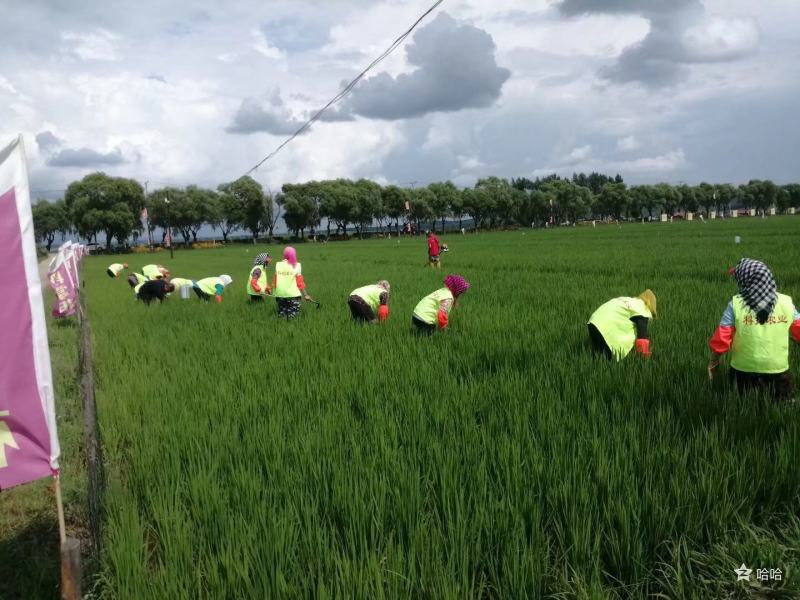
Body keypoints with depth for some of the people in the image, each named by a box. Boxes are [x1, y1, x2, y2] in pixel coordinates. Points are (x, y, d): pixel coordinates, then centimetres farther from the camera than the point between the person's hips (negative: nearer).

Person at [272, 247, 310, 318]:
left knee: (282, 315, 13)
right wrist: (305, 295, 2)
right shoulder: (296, 266, -3)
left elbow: (274, 281, 5)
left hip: (280, 294, 3)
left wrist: (274, 292, 15)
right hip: (293, 294, -3)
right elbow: (300, 282, -4)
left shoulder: (278, 265, 4)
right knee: (293, 316, 2)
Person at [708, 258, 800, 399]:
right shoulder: (786, 302, -6)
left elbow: (721, 339, -12)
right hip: (778, 369, 1)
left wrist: (714, 360, 3)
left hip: (744, 369, -1)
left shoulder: (736, 304, -13)